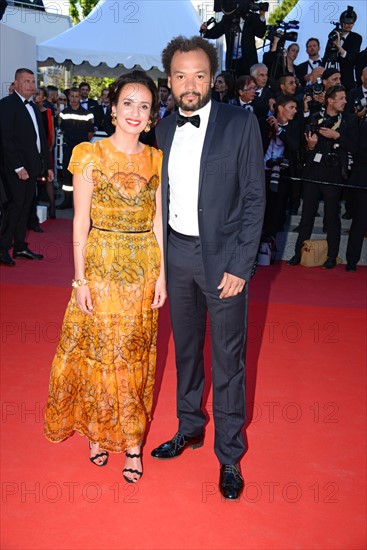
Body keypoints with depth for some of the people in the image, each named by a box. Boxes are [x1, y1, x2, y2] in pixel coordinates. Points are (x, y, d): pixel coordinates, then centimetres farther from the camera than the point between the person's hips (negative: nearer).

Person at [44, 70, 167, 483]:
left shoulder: (156, 159, 4)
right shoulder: (90, 155, -5)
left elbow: (158, 220, 5)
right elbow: (80, 222, -6)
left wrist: (162, 274, 0)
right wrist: (80, 280, -9)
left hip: (144, 268, 3)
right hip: (101, 264, -2)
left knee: (135, 354, 11)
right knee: (98, 351, 9)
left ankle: (132, 439, 25)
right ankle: (98, 431, 30)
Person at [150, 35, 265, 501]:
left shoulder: (241, 123, -8)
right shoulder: (164, 129, 6)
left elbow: (254, 197, -10)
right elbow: (164, 196, 10)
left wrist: (240, 266, -14)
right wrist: (161, 254, 4)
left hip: (223, 256, -5)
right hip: (176, 254, 5)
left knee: (227, 360, 4)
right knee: (185, 348, 18)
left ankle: (229, 454, 23)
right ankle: (189, 428, 39)